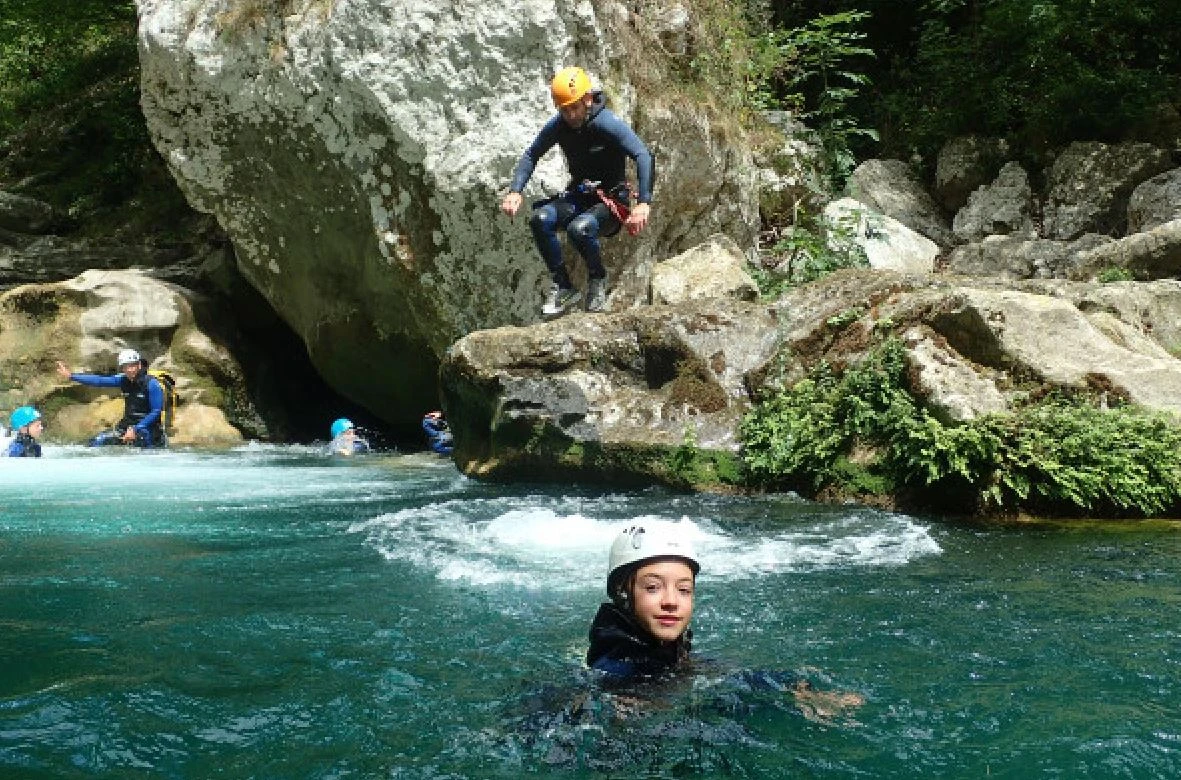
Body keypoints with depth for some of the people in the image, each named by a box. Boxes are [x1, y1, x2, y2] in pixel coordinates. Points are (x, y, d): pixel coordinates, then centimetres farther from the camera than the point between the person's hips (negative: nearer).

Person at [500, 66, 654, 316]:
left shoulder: (609, 124, -20)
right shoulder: (558, 126, -3)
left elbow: (643, 156, -29)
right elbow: (531, 156, 6)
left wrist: (644, 203, -41)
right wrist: (514, 191, -11)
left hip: (611, 201, -5)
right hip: (579, 196, 5)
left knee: (580, 228, -36)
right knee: (540, 219, -25)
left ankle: (598, 281, -5)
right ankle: (562, 286, -11)